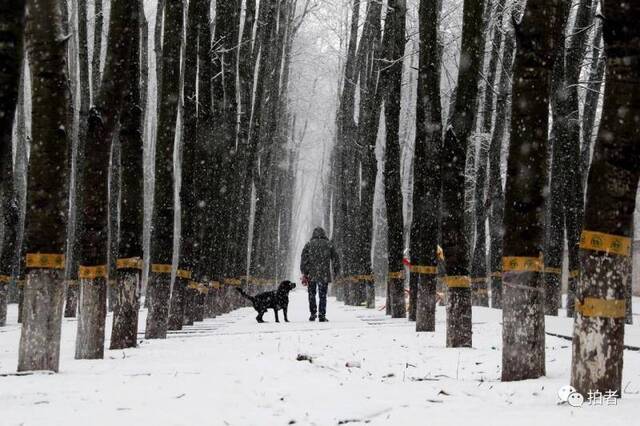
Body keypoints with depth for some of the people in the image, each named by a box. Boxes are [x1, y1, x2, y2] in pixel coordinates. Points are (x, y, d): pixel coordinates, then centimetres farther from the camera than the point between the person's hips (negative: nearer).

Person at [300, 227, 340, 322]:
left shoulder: (308, 245, 5)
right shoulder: (329, 245, 6)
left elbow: (304, 260, 1)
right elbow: (335, 259, 8)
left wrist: (304, 273, 3)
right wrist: (336, 272, 14)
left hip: (311, 275, 0)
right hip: (324, 275, 0)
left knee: (312, 294, 14)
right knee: (322, 296, 3)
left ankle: (313, 314, 11)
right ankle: (322, 316, -1)